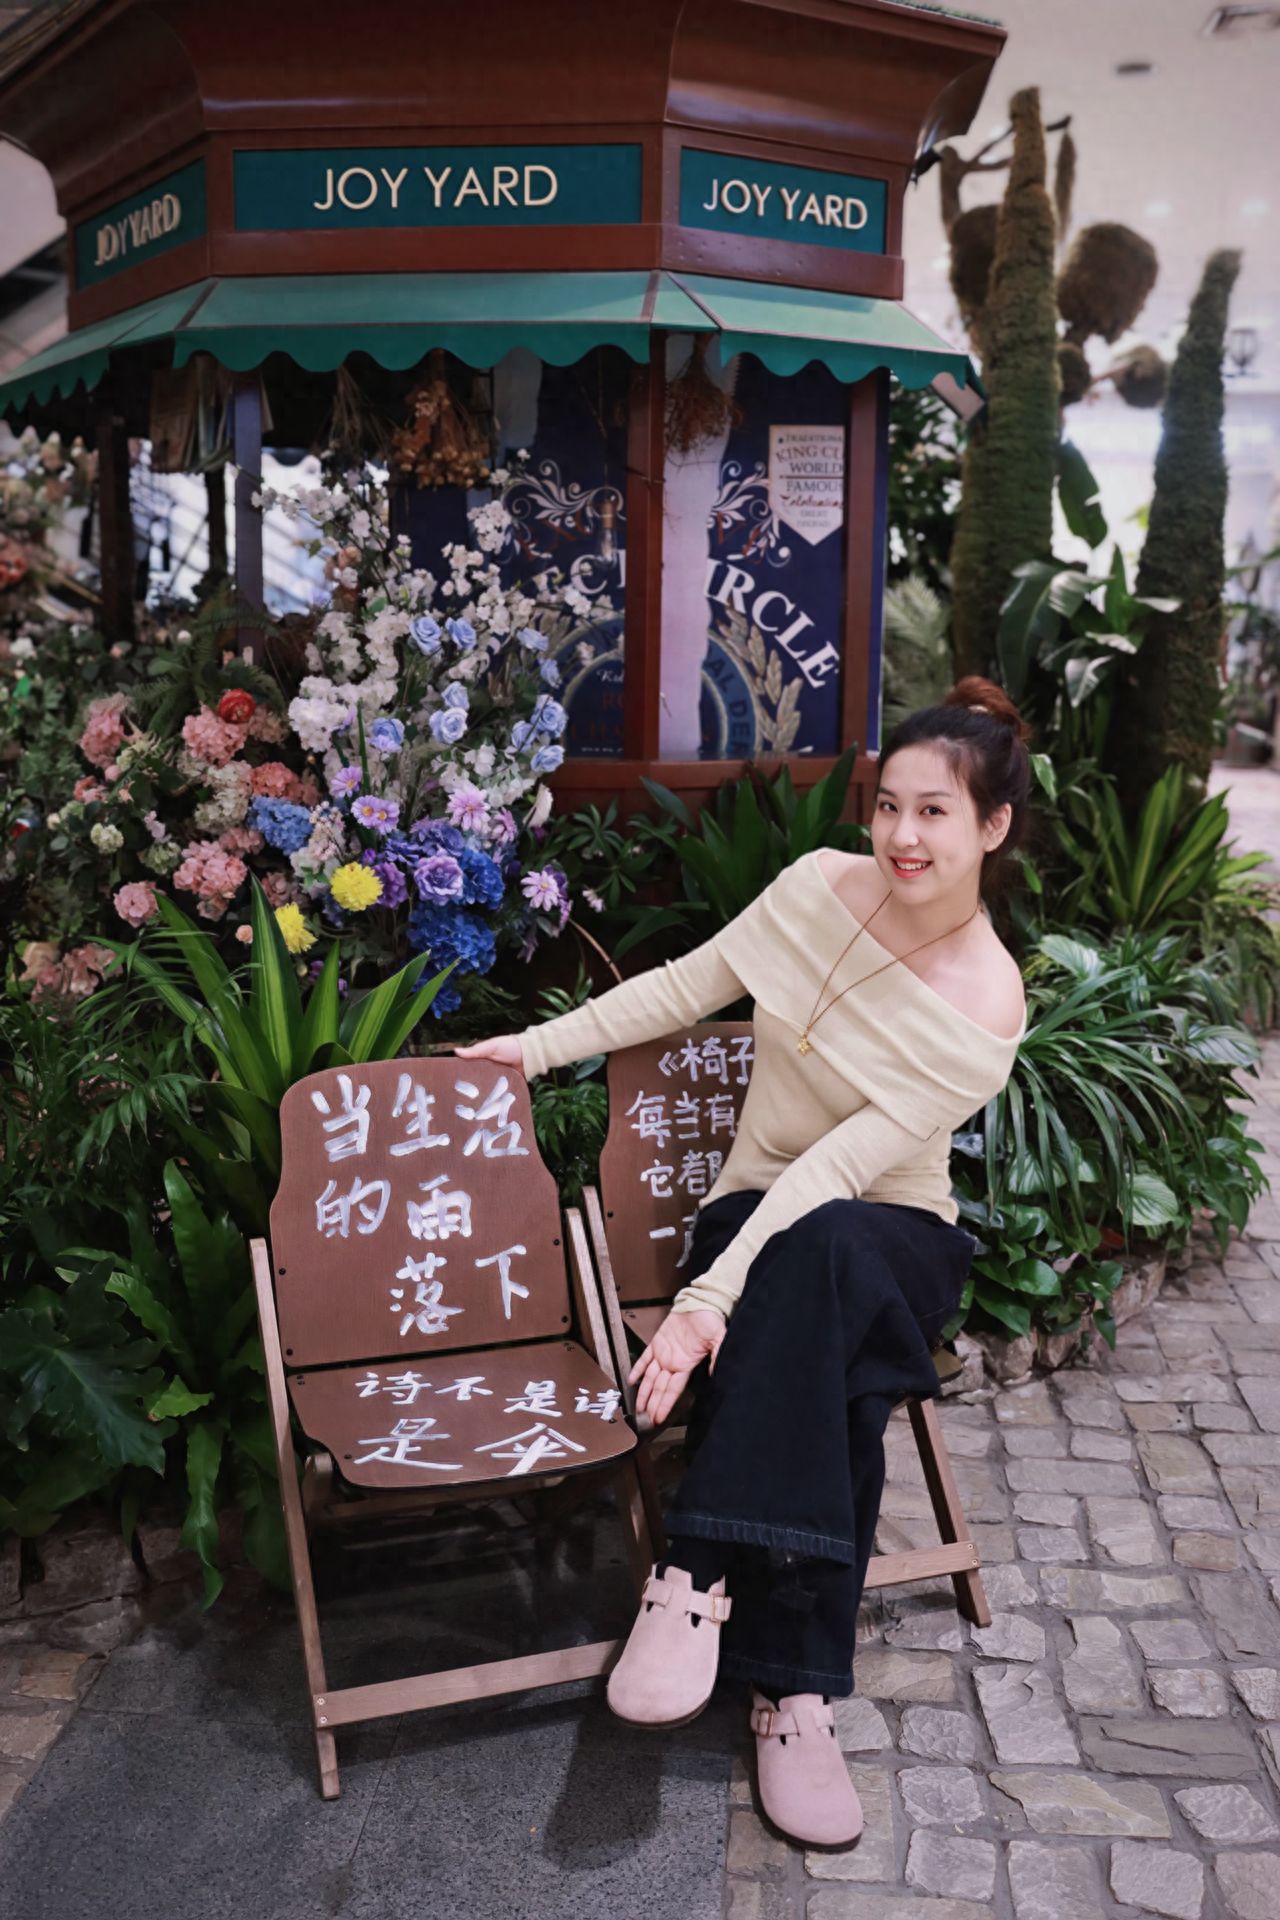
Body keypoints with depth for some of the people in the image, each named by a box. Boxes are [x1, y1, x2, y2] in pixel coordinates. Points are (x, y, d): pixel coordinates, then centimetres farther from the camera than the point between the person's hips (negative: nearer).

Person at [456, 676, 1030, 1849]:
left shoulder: (988, 1007, -16)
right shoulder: (821, 885, -5)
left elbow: (843, 1166, -25)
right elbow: (688, 985, 8)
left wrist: (712, 1299, -31)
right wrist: (541, 1045, 8)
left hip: (893, 1237, -2)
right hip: (763, 1215, 3)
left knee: (818, 1252, -40)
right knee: (831, 1388, -32)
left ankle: (701, 1578, -35)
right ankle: (796, 1692, -25)